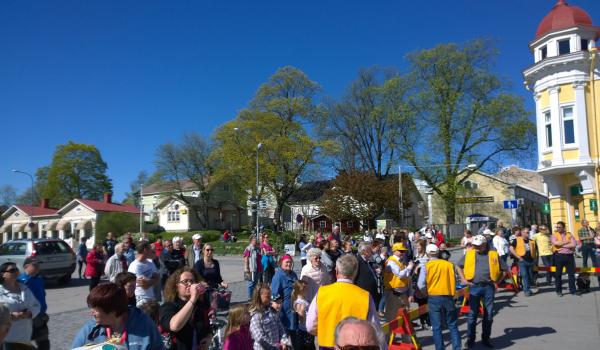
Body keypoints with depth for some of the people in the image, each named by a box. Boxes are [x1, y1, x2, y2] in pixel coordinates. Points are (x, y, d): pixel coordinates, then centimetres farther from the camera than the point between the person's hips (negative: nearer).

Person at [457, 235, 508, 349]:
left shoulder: (493, 255, 3)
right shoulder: (469, 254, 4)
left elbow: (504, 269, 11)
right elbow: (459, 267, 14)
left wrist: (497, 281, 5)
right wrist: (463, 279, 5)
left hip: (488, 287, 0)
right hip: (474, 287, 0)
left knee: (488, 314, 8)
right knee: (473, 314, 3)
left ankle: (486, 338, 23)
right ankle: (470, 338, 13)